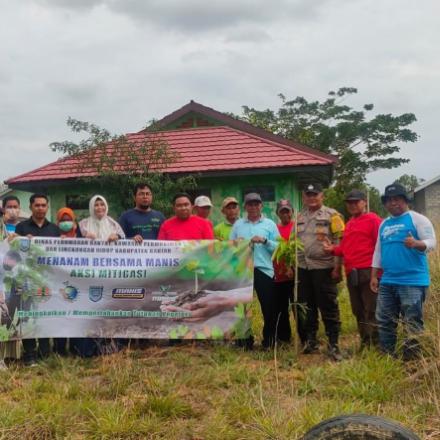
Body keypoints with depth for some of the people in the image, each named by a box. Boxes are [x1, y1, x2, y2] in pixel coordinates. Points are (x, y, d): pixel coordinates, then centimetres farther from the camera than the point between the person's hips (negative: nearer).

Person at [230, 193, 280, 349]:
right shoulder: (237, 224, 12)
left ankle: (269, 340, 16)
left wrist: (265, 241, -14)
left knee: (270, 307, -1)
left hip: (264, 270, -2)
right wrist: (236, 243, -11)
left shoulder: (270, 224, 6)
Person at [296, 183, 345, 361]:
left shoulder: (331, 215, -4)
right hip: (302, 268, 6)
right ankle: (310, 341, 24)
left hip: (323, 268, -6)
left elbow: (340, 243, -8)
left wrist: (337, 267, -14)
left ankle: (333, 345, 8)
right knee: (305, 307, 11)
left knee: (328, 307, -1)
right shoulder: (299, 217, 14)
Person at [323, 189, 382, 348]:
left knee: (371, 311, -6)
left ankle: (377, 345, 1)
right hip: (351, 273, 8)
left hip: (368, 272, -8)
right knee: (358, 311, 13)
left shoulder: (373, 220, -3)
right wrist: (333, 249, 3)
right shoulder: (349, 224, 20)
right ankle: (364, 343, 22)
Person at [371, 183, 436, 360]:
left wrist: (416, 244, -33)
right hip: (387, 281, 7)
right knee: (384, 321, 11)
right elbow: (378, 251, 20)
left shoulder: (417, 219, -2)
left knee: (413, 324, -3)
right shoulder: (384, 224, 17)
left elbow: (431, 241, -12)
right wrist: (374, 275, 16)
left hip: (412, 281, -7)